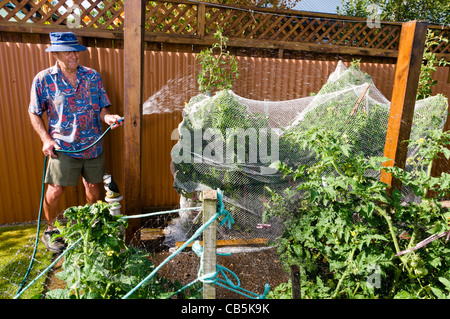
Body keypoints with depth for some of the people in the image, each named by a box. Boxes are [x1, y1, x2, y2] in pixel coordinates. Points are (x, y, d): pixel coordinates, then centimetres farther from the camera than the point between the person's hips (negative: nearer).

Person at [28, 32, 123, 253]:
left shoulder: (93, 76, 4)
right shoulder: (43, 79, -2)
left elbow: (102, 108, 7)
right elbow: (34, 113, 4)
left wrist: (109, 118, -16)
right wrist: (46, 139, -7)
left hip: (93, 145, 3)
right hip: (63, 147, -2)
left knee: (94, 187, 10)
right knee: (55, 191, -3)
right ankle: (50, 231, 25)